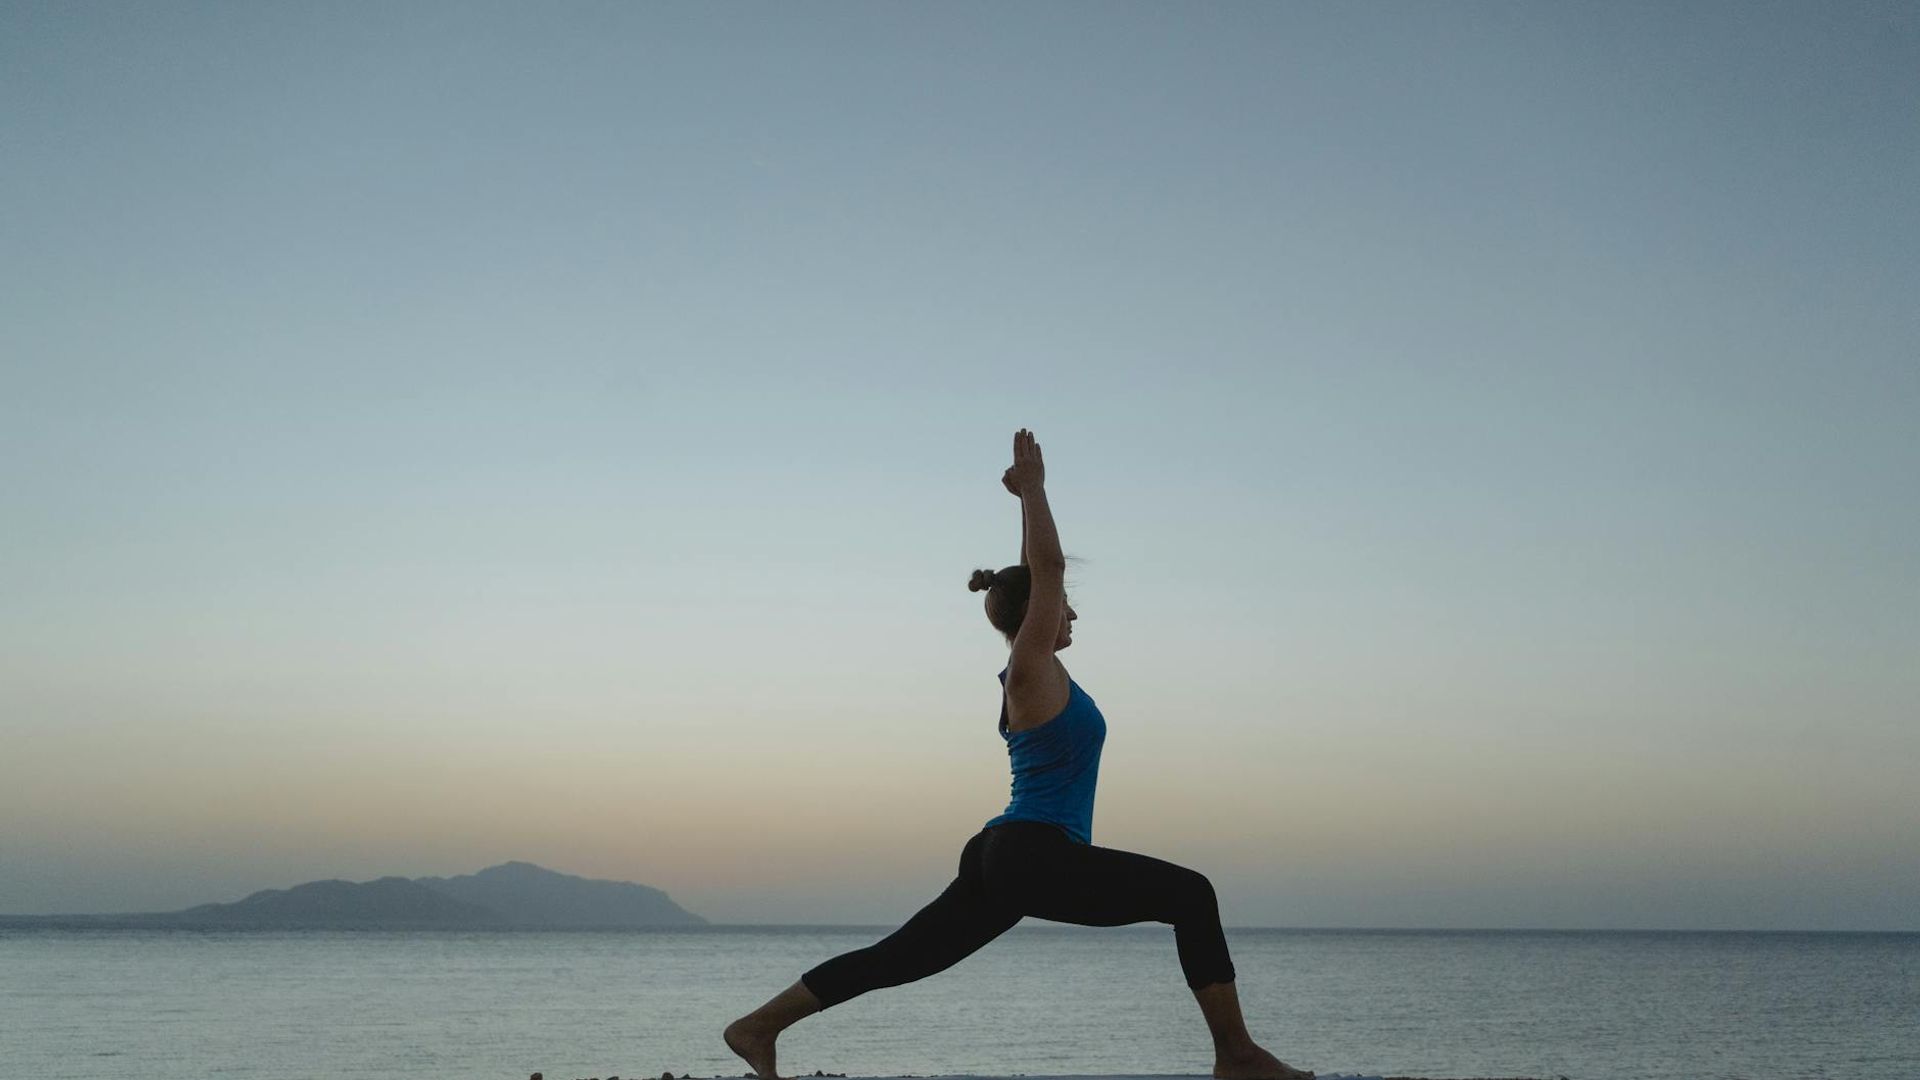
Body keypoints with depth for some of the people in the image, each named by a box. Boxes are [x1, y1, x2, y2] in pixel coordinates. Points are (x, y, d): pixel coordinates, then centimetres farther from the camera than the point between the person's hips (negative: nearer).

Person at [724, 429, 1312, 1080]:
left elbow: (1036, 574, 24)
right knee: (1190, 896, -8)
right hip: (1037, 858, -10)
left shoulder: (1033, 670, 14)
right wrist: (1032, 488, -6)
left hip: (1007, 859, 10)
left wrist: (1029, 498, 25)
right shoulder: (1031, 670, -9)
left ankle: (758, 1027, 12)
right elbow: (1047, 568, -13)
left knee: (899, 958, 11)